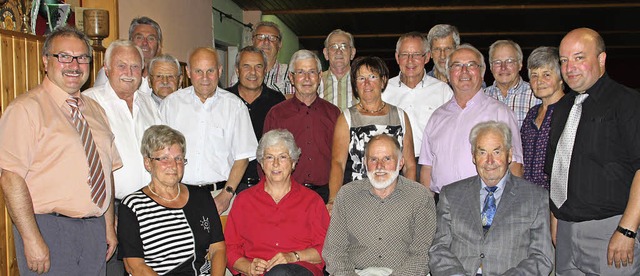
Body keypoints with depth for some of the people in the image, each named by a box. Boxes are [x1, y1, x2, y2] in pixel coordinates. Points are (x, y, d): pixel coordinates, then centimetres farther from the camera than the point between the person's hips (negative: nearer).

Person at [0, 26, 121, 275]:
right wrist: (32, 239, -19)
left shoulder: (95, 110, 13)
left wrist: (110, 226, 10)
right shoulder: (26, 108, -8)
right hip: (48, 229, -6)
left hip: (96, 228, 6)